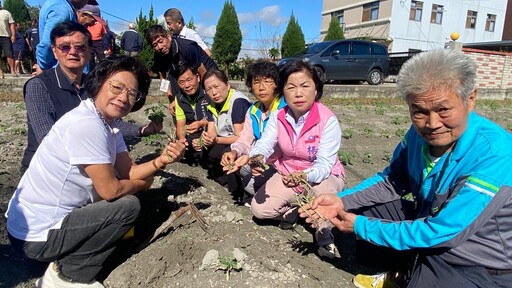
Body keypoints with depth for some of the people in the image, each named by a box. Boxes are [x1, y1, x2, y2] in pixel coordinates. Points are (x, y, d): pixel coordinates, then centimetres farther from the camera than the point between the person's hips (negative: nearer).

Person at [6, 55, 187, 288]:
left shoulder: (108, 124, 6)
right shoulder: (86, 124, -25)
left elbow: (128, 172, 2)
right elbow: (110, 189, -23)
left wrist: (161, 160, -16)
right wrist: (142, 183, -4)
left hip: (55, 218, 9)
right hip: (39, 236, -9)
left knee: (127, 196, 14)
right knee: (129, 206, -14)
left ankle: (66, 264, 12)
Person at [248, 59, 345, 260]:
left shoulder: (328, 120, -24)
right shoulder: (278, 117, -10)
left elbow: (324, 164, -29)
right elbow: (264, 144, -20)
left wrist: (305, 175, -50)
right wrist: (256, 158, -44)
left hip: (323, 176, -3)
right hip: (287, 174, 4)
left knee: (324, 191, -39)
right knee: (259, 209, -13)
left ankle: (324, 235, -8)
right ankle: (295, 209, 16)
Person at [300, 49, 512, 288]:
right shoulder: (419, 133, -11)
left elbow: (439, 232, -30)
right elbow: (391, 181, 3)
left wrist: (361, 227, -21)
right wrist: (342, 200, -11)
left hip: (479, 266, -6)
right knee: (362, 208, 1)